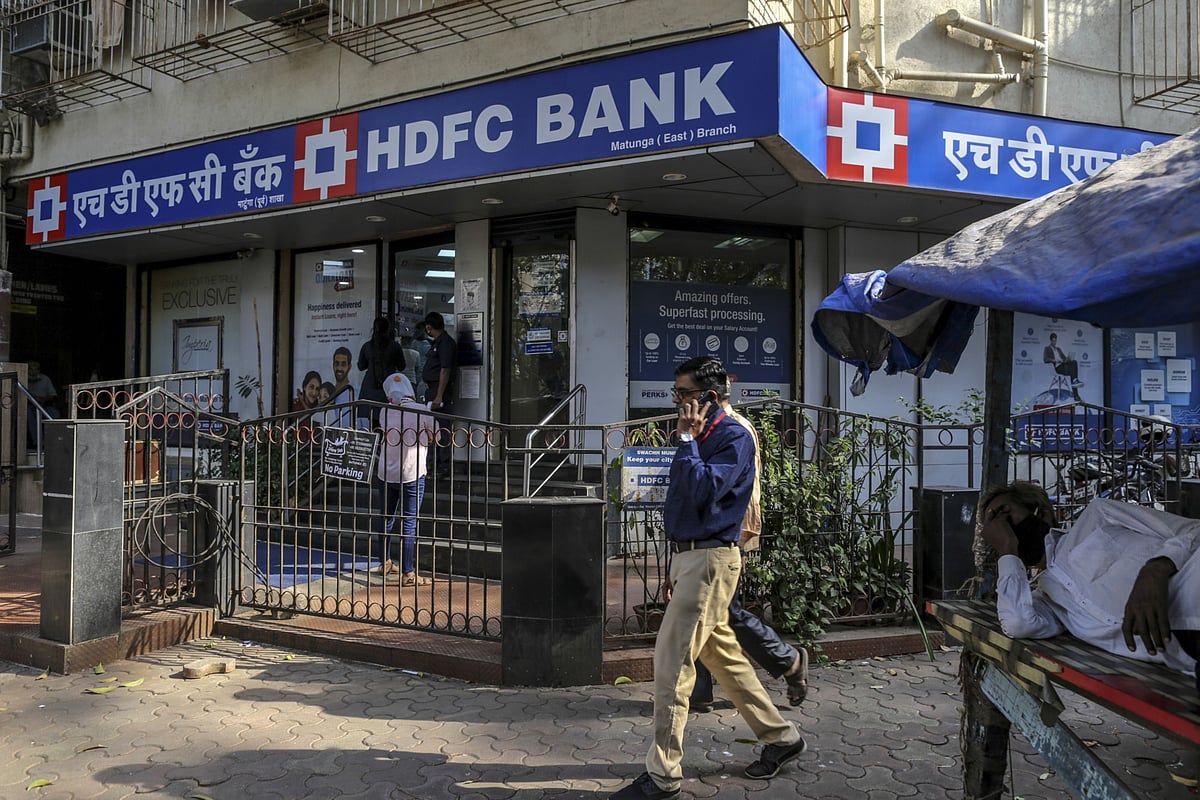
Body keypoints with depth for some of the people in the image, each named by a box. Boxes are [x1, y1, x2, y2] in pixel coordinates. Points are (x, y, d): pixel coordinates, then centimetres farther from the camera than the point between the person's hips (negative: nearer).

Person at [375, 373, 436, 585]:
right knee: (409, 524, -1)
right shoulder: (422, 411, -8)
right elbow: (432, 438, 5)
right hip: (412, 474, -4)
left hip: (386, 474, 4)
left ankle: (385, 562, 35)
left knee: (386, 519, 20)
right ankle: (408, 573, -3)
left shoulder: (385, 412, 1)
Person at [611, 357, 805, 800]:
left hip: (710, 559, -10)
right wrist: (677, 569, 21)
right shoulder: (699, 437, 16)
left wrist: (686, 439, -16)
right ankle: (781, 736, 30)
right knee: (723, 655, 16)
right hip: (690, 557, 10)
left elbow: (702, 490, -25)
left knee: (672, 660, -9)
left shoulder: (734, 437, -11)